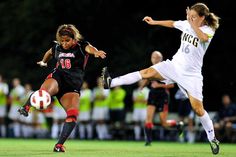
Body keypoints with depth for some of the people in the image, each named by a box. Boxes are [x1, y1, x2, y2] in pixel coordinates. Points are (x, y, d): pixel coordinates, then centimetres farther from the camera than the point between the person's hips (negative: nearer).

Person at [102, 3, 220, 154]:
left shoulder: (208, 31, -12)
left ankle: (212, 138, 11)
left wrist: (192, 24, -33)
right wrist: (154, 22, 28)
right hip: (174, 65, 4)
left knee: (198, 109, -7)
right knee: (148, 72, -15)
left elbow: (203, 37, -37)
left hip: (191, 75, -4)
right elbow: (172, 23, 23)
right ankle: (110, 83, -20)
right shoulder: (186, 24, 3)